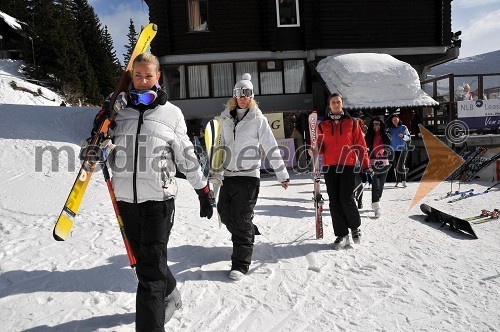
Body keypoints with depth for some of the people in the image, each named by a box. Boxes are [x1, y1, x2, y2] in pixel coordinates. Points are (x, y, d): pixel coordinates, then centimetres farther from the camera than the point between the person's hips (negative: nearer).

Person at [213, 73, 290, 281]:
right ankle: (250, 233, 37)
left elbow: (271, 148, -4)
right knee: (225, 213, 9)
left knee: (241, 219, -6)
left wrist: (282, 174, -5)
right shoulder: (225, 119, 10)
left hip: (249, 175, -5)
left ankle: (241, 264, 4)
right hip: (229, 175, 5)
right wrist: (217, 174, 13)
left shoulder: (258, 119, -3)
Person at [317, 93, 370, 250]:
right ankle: (342, 235, 13)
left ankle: (355, 227, 20)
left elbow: (360, 144, 5)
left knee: (347, 199, -8)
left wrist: (365, 165, 1)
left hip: (347, 166, -2)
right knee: (334, 202, 3)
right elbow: (320, 146, 14)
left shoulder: (351, 122, 6)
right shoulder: (323, 124, 11)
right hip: (329, 167, 3)